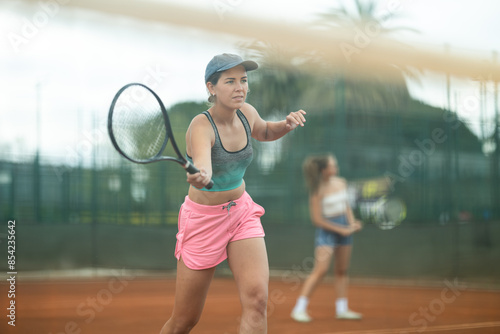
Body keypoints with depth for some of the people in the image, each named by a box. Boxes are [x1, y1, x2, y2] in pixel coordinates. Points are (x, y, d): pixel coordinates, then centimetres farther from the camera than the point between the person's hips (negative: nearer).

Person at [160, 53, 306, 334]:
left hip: (242, 212, 5)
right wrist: (200, 175, -70)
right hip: (204, 218, -5)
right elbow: (202, 162, -46)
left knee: (257, 300, -17)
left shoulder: (247, 113, -5)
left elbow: (264, 132, 20)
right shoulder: (201, 126, -24)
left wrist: (287, 124, -1)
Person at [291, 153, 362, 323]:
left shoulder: (341, 183, 4)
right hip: (327, 230, -7)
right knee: (321, 269, -15)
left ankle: (342, 309, 19)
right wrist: (341, 230, -15)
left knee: (342, 270, 11)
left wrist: (352, 223, 0)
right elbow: (317, 219, -15)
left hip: (344, 228, 7)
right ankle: (299, 309, -11)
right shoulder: (318, 191, -16)